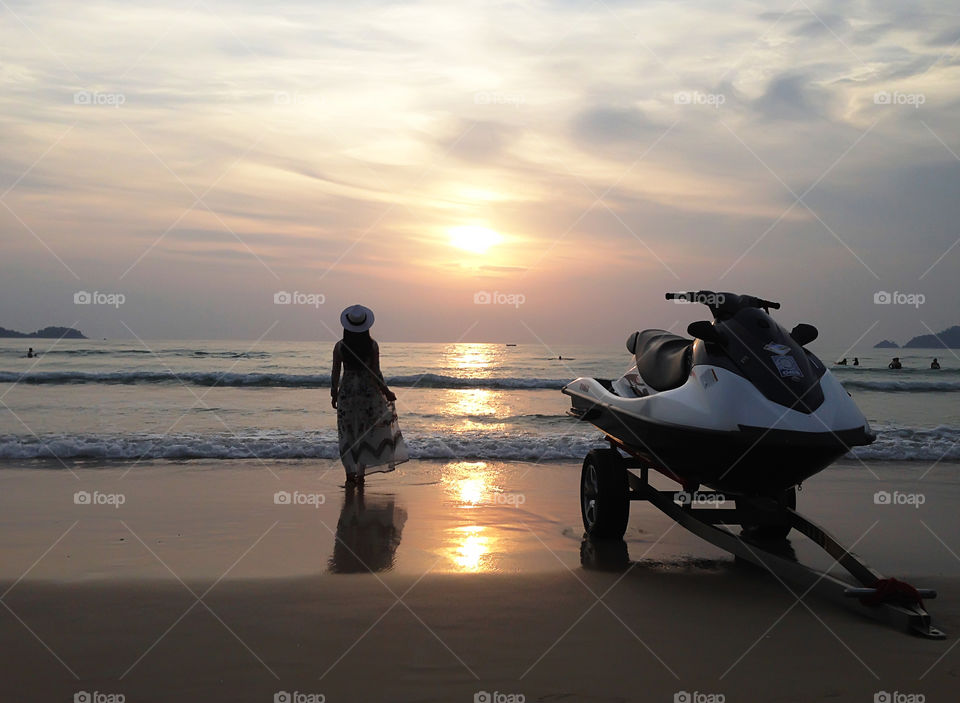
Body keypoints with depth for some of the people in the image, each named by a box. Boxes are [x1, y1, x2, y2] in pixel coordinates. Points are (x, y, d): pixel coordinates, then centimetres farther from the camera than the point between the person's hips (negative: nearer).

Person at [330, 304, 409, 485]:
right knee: (364, 433, 11)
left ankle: (350, 475, 9)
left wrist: (334, 394, 11)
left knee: (347, 433, 9)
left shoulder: (340, 346, -6)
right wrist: (386, 392, 5)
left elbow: (335, 373, -1)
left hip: (346, 391, 0)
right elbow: (376, 373, -7)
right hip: (368, 391, 0)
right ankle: (360, 474, 13)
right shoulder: (372, 345, -8)